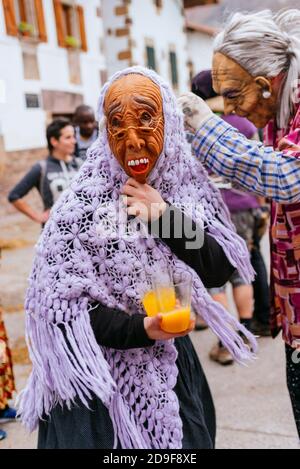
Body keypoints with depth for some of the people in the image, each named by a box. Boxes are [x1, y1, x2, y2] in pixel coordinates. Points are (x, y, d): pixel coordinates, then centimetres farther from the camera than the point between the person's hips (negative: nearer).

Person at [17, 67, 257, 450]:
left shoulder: (188, 184, -5)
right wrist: (139, 329, -31)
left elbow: (220, 271, -8)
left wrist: (164, 218, -22)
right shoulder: (83, 203, -18)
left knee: (187, 440, 16)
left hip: (172, 368, 4)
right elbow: (59, 302, -17)